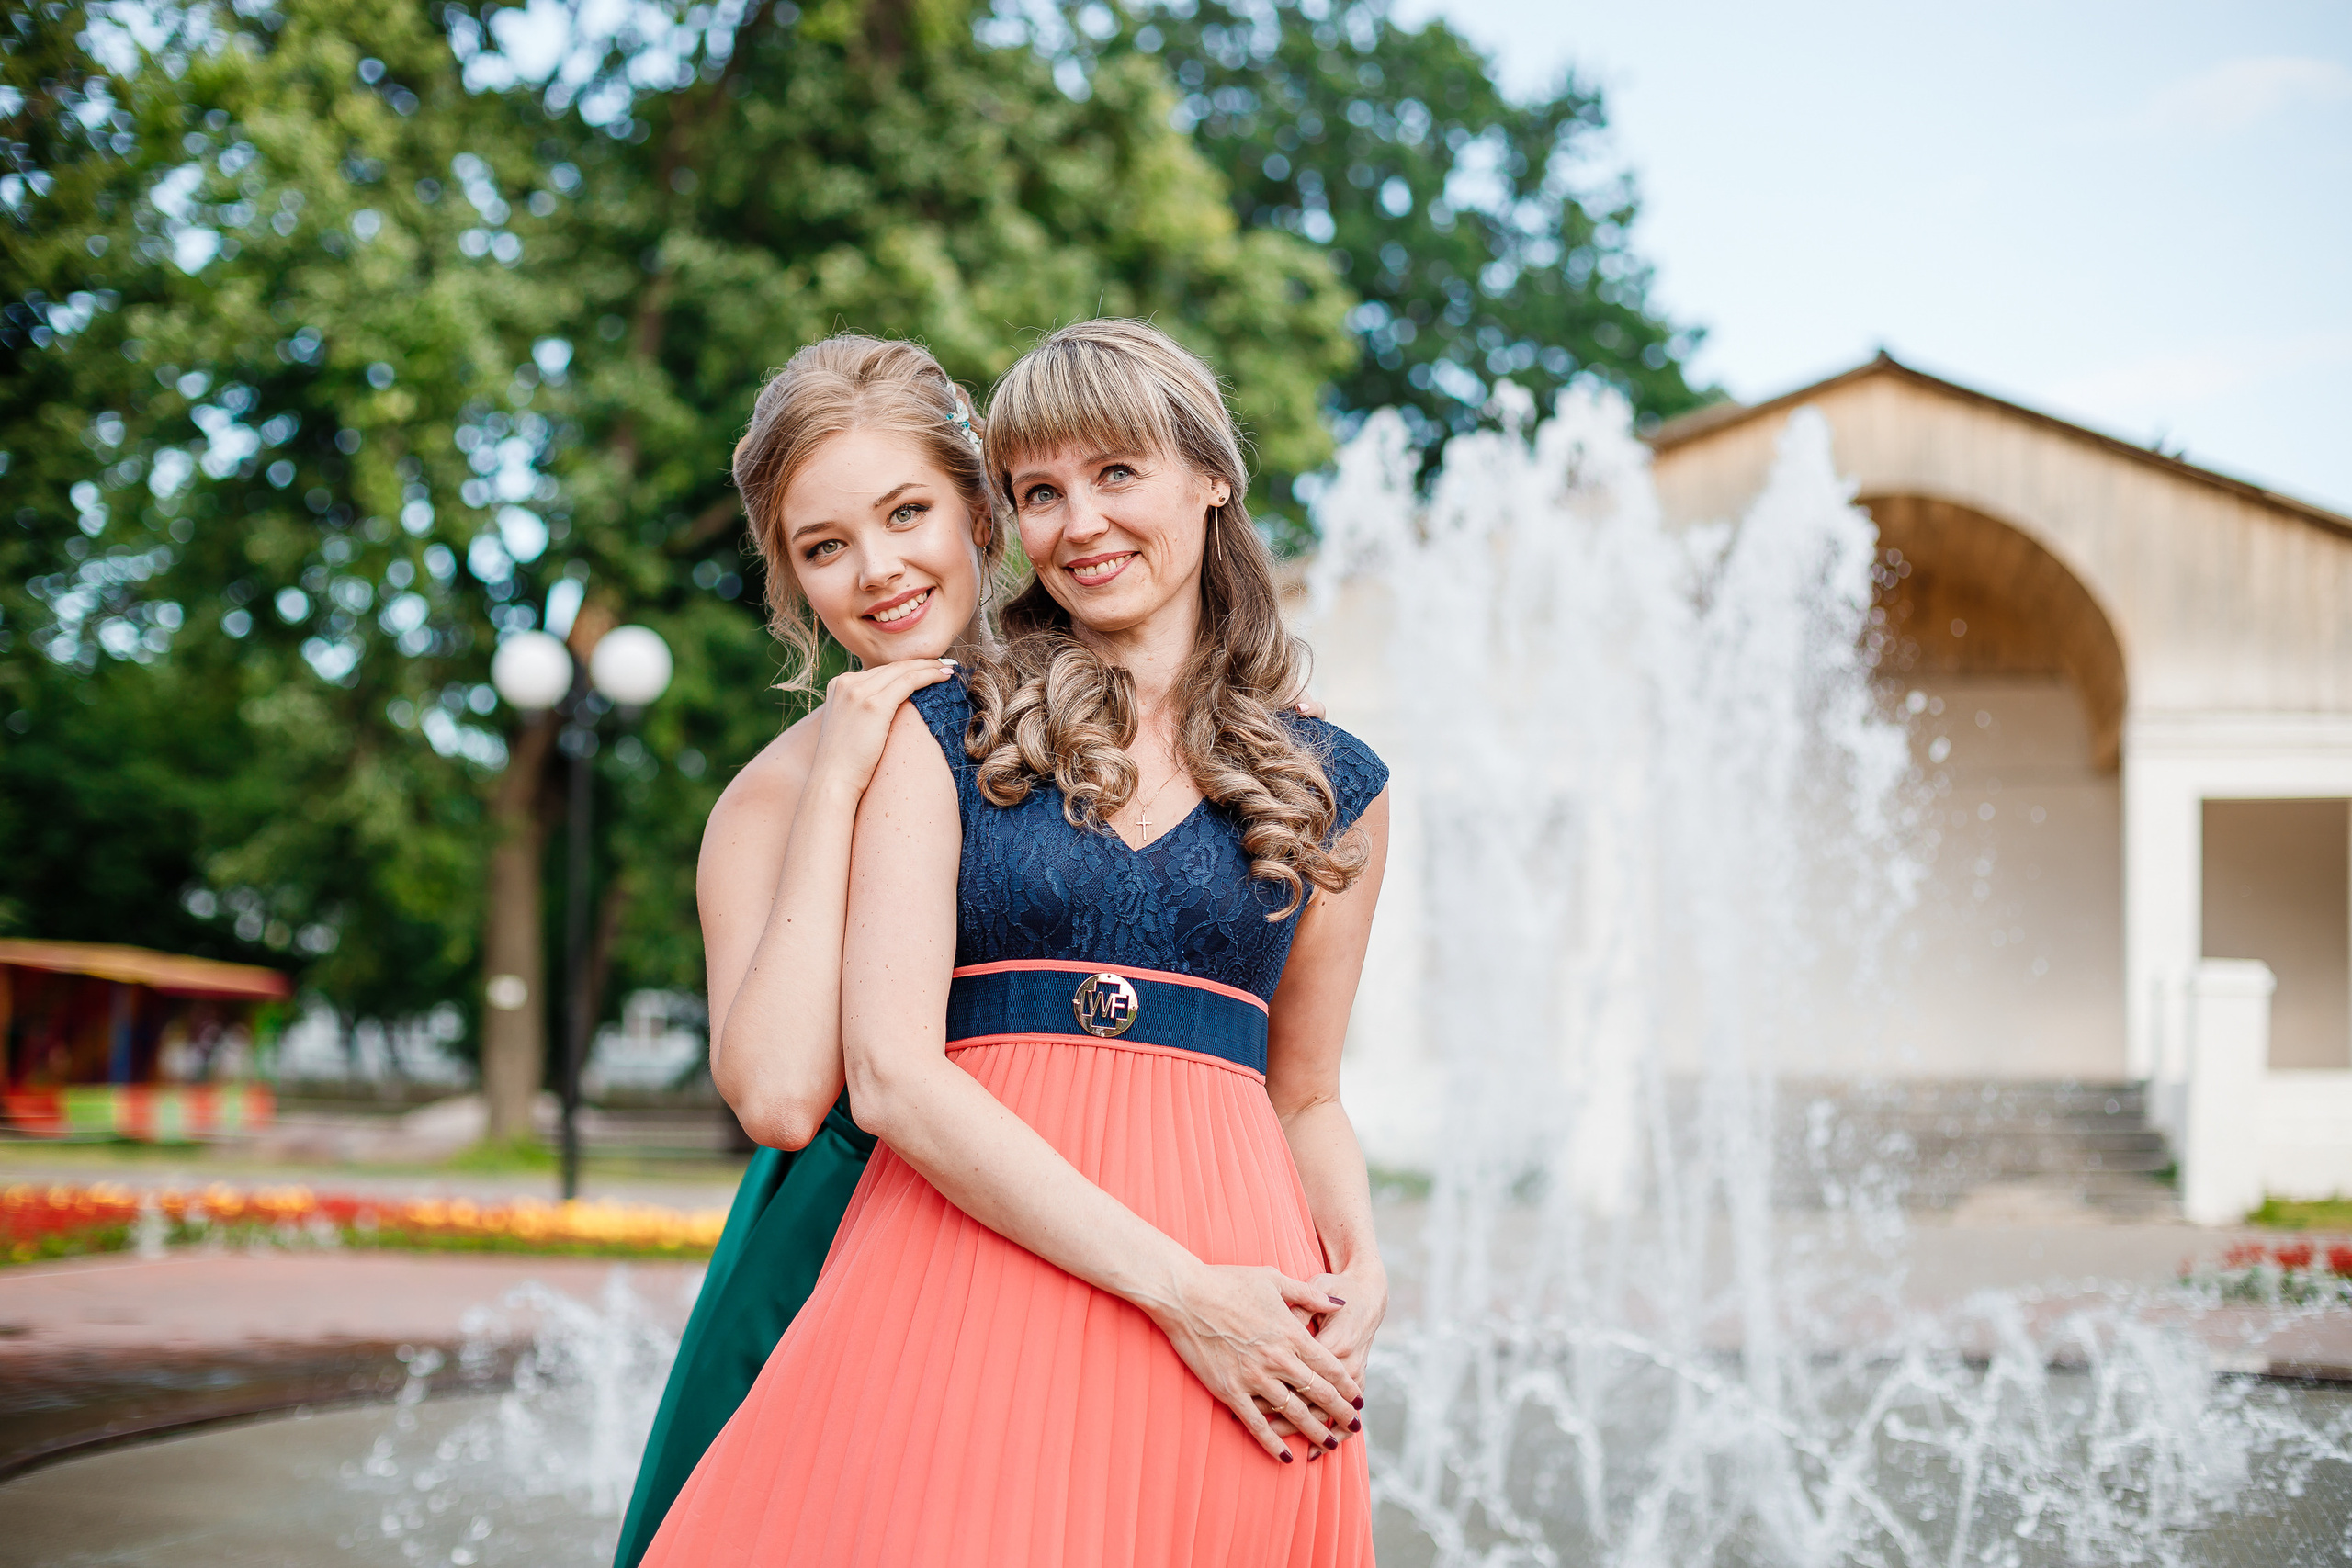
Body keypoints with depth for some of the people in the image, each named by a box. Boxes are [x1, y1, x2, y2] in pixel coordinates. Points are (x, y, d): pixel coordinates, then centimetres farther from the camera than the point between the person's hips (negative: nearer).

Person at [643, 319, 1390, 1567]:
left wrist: (1358, 1266, -2)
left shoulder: (1331, 788, 13)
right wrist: (1177, 1287, -13)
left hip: (1240, 1319, 2)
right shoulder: (940, 738, 5)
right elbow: (892, 1077, -6)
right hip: (964, 1268, -2)